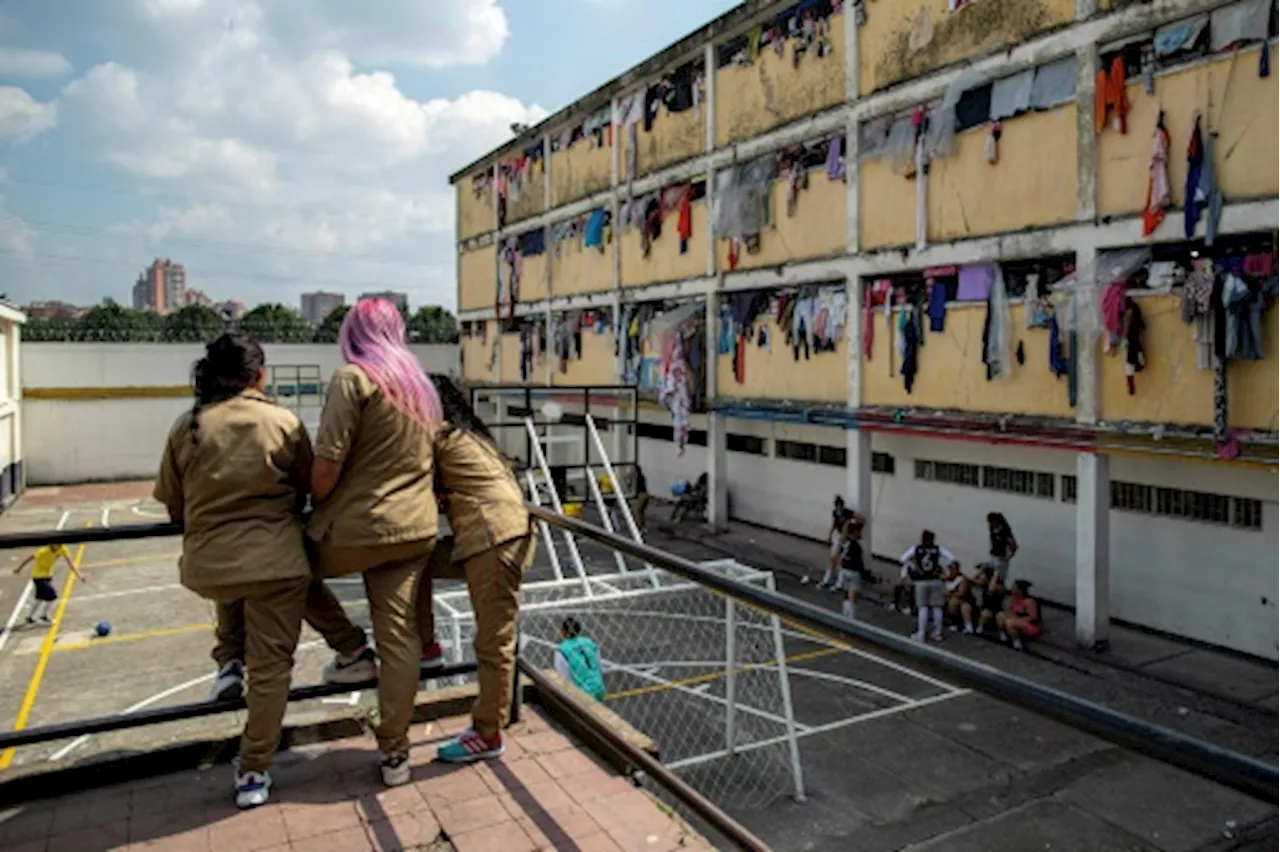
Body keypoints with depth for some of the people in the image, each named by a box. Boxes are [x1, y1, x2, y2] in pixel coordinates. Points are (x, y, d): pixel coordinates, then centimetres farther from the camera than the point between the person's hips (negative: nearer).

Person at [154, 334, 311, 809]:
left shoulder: (186, 428, 0)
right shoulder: (283, 423, -5)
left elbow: (173, 505, 7)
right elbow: (306, 490, 6)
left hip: (208, 565, 3)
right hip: (274, 561, -3)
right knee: (270, 667, 8)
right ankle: (253, 773, 13)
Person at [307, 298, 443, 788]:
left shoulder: (353, 378, -9)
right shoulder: (421, 385, 14)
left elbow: (327, 465, -16)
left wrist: (314, 507, 2)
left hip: (357, 529, -6)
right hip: (415, 528, 7)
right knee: (399, 635, 10)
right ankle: (394, 752, 17)